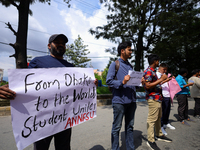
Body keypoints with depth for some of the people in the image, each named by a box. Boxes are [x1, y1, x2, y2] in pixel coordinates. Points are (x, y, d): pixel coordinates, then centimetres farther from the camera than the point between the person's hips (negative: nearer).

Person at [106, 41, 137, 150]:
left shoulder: (130, 66, 17)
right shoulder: (115, 64, -2)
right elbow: (108, 81, -12)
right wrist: (122, 82, -24)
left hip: (131, 100, 7)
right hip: (119, 101, -6)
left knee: (130, 126, 17)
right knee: (117, 127, 5)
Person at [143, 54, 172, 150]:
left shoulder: (153, 71, 17)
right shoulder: (148, 71, -16)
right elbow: (147, 86, -25)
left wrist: (165, 80, 25)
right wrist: (161, 79, -22)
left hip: (158, 98, 11)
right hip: (153, 99, -11)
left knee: (158, 118, 20)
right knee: (152, 119, -2)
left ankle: (159, 135, 36)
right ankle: (150, 140, 9)